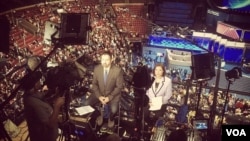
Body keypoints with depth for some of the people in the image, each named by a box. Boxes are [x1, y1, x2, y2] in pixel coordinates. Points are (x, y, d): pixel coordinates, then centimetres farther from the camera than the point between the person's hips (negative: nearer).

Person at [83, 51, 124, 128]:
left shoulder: (118, 70, -19)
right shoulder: (97, 69, -10)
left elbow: (119, 87, -12)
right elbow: (94, 84, 0)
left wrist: (109, 97, -20)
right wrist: (99, 96, -14)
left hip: (112, 94, -3)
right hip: (99, 93, 3)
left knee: (113, 109, -29)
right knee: (86, 103, -16)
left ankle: (110, 119, 11)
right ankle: (99, 115, 15)